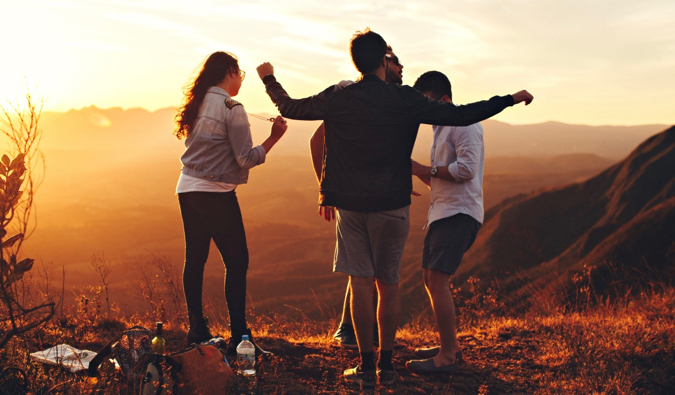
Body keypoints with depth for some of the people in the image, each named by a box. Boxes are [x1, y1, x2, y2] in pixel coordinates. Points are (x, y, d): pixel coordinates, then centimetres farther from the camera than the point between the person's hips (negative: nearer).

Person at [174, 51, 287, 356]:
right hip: (216, 193, -8)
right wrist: (274, 137, -7)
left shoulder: (197, 104, 11)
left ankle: (197, 331, 19)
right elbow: (246, 159, -14)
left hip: (187, 190, 8)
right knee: (236, 262, -2)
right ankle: (239, 337, -3)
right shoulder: (231, 108, -11)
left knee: (195, 259, 12)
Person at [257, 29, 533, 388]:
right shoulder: (404, 100, -8)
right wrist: (511, 99, 0)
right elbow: (462, 115, -10)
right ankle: (386, 365, 14)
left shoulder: (337, 98, -2)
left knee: (360, 283, 5)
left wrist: (269, 79, 31)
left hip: (350, 204, 1)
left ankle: (366, 366, 8)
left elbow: (290, 108, 12)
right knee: (388, 285, 9)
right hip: (391, 205, -1)